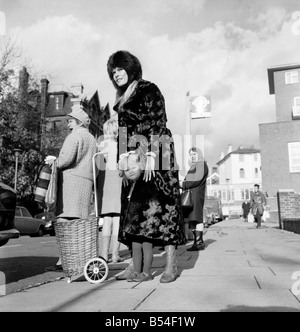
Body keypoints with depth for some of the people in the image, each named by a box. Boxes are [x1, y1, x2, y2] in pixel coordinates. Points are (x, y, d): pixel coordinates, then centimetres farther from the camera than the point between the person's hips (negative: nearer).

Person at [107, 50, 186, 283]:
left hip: (156, 153, -7)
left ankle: (171, 264, 0)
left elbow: (157, 124, -11)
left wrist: (151, 155, -20)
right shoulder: (121, 100, 21)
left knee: (165, 203, -6)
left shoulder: (149, 90, -1)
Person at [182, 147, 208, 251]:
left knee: (196, 217, -12)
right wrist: (184, 185, 3)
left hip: (196, 193, -9)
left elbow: (197, 179, -13)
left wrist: (185, 185, -7)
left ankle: (199, 242, -12)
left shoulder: (201, 164, -1)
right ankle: (197, 242, 6)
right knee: (192, 218, 5)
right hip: (190, 194, 9)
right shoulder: (193, 166, 28)